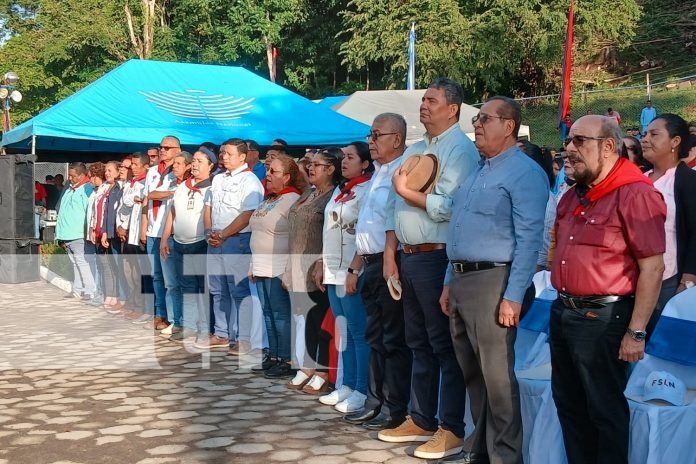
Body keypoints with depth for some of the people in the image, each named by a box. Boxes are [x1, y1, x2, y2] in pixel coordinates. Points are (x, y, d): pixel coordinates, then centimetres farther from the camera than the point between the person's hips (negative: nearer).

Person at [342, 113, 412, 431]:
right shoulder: (377, 174, 19)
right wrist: (355, 269, 22)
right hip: (372, 265, 10)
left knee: (394, 340, -2)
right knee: (375, 337, 15)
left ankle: (395, 409, 7)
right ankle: (375, 403, 24)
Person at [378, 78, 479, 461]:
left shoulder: (460, 149, -9)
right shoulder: (414, 150, 18)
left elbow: (446, 208, -21)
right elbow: (394, 208, 17)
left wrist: (406, 190, -9)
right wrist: (390, 255, 9)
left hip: (437, 258, -9)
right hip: (407, 257, 9)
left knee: (445, 345, -2)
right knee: (419, 343, 15)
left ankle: (451, 429, 6)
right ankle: (421, 421, 26)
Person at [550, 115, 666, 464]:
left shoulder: (635, 194, -14)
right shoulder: (573, 196, 12)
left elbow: (652, 268, -18)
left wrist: (636, 332, -19)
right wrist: (563, 304, 17)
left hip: (602, 318, -9)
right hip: (563, 312, 9)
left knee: (605, 411, 4)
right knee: (569, 404, 17)